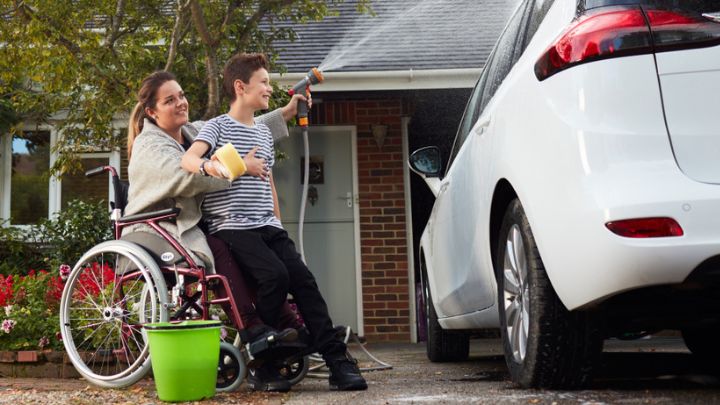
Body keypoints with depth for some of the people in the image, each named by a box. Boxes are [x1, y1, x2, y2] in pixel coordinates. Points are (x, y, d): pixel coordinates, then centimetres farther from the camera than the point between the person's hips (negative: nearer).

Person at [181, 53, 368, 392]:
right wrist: (207, 166, -40)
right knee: (275, 275, -28)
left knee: (303, 280, -11)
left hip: (267, 226, 6)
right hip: (232, 226, -6)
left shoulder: (264, 132, 21)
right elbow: (188, 159, -18)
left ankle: (337, 361, -12)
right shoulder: (218, 126, 0)